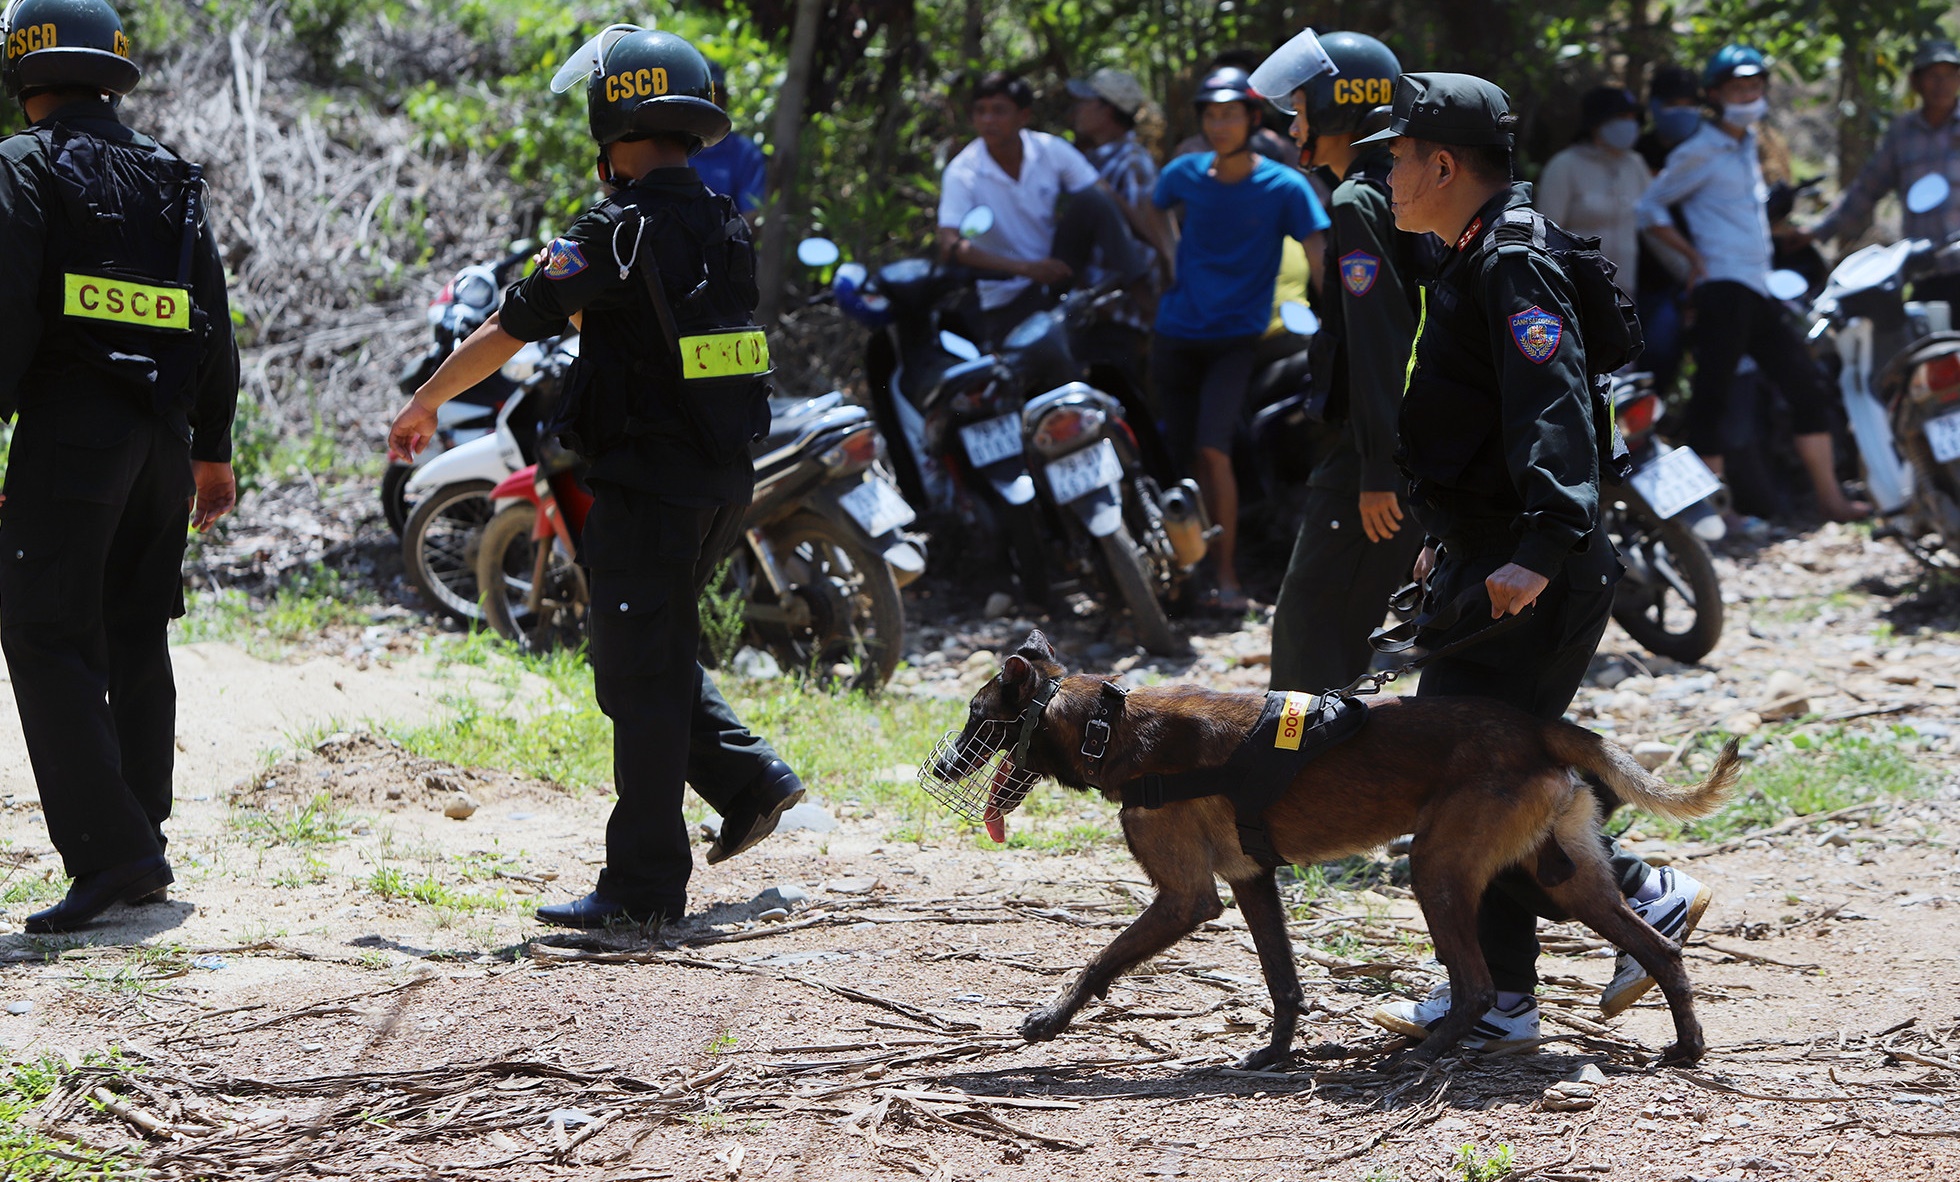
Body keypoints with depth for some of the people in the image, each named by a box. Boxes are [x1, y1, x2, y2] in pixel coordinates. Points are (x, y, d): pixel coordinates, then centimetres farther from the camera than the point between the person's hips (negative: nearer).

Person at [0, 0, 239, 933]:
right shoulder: (171, 178, 15)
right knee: (135, 640, 13)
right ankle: (141, 861, 14)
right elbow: (214, 323, 16)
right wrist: (212, 449, 21)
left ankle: (108, 851, -18)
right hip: (163, 431, 7)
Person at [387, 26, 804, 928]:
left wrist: (424, 406, 1)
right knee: (656, 655, 24)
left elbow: (509, 330, -11)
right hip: (723, 482, 8)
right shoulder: (726, 228, 9)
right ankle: (748, 778, 19)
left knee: (641, 682, -2)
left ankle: (644, 885, 1)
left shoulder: (618, 232, -15)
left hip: (646, 488, -8)